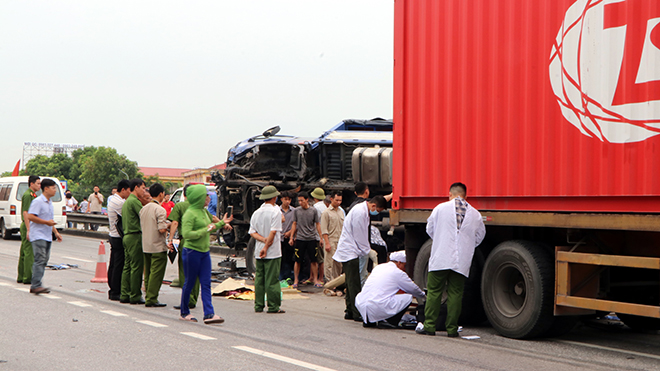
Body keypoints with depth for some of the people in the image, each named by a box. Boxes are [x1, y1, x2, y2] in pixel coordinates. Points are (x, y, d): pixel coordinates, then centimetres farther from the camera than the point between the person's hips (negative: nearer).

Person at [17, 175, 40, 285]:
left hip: (28, 226, 10)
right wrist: (29, 230, -23)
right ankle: (28, 278, -7)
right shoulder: (27, 195, -14)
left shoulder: (32, 195, 17)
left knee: (24, 252, 12)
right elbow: (25, 213, -20)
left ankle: (21, 277, 17)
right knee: (29, 252, -9)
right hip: (28, 226, -10)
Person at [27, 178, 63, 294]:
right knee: (40, 260, -16)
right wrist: (46, 222, -17)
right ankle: (36, 285, -19)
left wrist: (56, 232, 22)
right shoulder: (38, 201, -11)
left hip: (47, 236, 9)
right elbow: (30, 216, -19)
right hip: (38, 236, -9)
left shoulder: (49, 203, 18)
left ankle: (35, 286, 11)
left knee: (44, 260, 8)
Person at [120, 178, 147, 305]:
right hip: (135, 236, -10)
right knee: (136, 267, -6)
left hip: (127, 236, 10)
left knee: (127, 266, 11)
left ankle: (124, 295, 12)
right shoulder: (134, 201, -12)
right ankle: (135, 296, -3)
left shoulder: (126, 202, 20)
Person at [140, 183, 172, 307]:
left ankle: (148, 297, 18)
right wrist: (168, 225, -1)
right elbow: (162, 229, -22)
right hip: (158, 246, -8)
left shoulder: (144, 208, 9)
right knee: (156, 273, -4)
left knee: (148, 273, 14)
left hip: (145, 246, 8)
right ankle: (152, 299, -5)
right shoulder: (160, 210, -15)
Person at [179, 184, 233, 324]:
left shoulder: (203, 211, 12)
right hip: (192, 252, -8)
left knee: (206, 284, 1)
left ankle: (209, 314, -3)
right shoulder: (190, 213, -14)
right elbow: (186, 234, -23)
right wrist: (206, 230, -20)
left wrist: (221, 223, 25)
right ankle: (184, 312, 19)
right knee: (189, 283, 4)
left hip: (205, 252, 8)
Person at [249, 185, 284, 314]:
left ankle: (258, 306, 10)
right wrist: (266, 246, -12)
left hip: (258, 252, 6)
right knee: (272, 280, -3)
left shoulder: (256, 213, 10)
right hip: (273, 251, -6)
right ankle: (273, 307, 0)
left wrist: (263, 239, -5)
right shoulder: (276, 212, -9)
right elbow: (273, 231, -16)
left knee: (259, 279, 8)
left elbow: (252, 232, 5)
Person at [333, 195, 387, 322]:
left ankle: (350, 311, 18)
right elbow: (359, 235, -17)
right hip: (350, 252, -11)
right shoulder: (360, 212, -19)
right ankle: (357, 314, -7)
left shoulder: (364, 211, 14)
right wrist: (367, 251, -8)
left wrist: (367, 249, 15)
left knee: (351, 283, 13)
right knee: (354, 283, -9)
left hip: (348, 251, 11)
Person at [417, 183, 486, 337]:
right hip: (463, 261, 2)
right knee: (455, 293, 6)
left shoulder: (441, 208, 1)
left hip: (441, 258, -2)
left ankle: (429, 326, 4)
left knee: (434, 291, 4)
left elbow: (430, 229, 12)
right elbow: (480, 236, 16)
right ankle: (452, 329, 7)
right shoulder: (475, 214, 7)